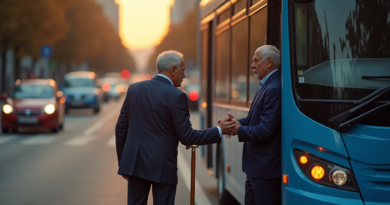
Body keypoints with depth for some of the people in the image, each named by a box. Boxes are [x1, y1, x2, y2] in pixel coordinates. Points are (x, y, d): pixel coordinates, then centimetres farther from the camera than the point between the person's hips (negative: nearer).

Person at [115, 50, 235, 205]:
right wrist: (219, 131, -1)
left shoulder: (135, 89, 5)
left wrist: (123, 162, 16)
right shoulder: (176, 96, -12)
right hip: (162, 166, -5)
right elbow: (186, 137, -11)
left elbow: (121, 128, 7)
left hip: (135, 163, 5)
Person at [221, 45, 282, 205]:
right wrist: (236, 122, -2)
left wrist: (239, 130, -11)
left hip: (266, 168, -10)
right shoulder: (266, 86, 13)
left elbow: (265, 130, -25)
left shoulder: (274, 89, -20)